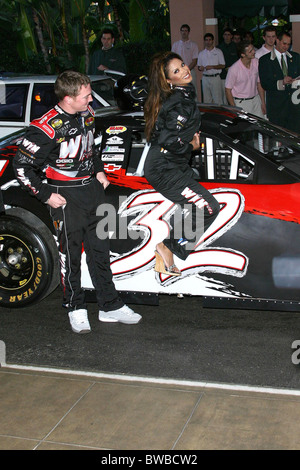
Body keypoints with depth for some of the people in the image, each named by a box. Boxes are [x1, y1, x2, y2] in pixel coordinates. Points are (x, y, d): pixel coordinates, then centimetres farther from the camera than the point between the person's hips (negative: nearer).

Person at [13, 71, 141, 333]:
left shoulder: (87, 114, 3)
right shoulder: (47, 128, -21)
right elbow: (22, 165, -16)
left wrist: (99, 171, 13)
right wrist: (46, 195, -14)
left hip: (92, 188, 7)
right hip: (66, 196, -7)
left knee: (100, 249, 12)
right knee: (71, 253, 4)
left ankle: (110, 306, 22)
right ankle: (76, 308, 22)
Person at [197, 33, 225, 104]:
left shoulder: (218, 52, 3)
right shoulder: (201, 53, 13)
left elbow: (222, 65, -1)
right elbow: (199, 66, 16)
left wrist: (212, 67, -15)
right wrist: (200, 68, -9)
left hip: (215, 78, -3)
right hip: (205, 78, 3)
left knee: (217, 100, -7)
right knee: (206, 99, 5)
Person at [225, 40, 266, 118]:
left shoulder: (257, 63, -2)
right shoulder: (234, 69, -16)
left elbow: (259, 84, 8)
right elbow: (228, 90, -8)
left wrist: (263, 103, 7)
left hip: (256, 100, 4)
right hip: (241, 103, -4)